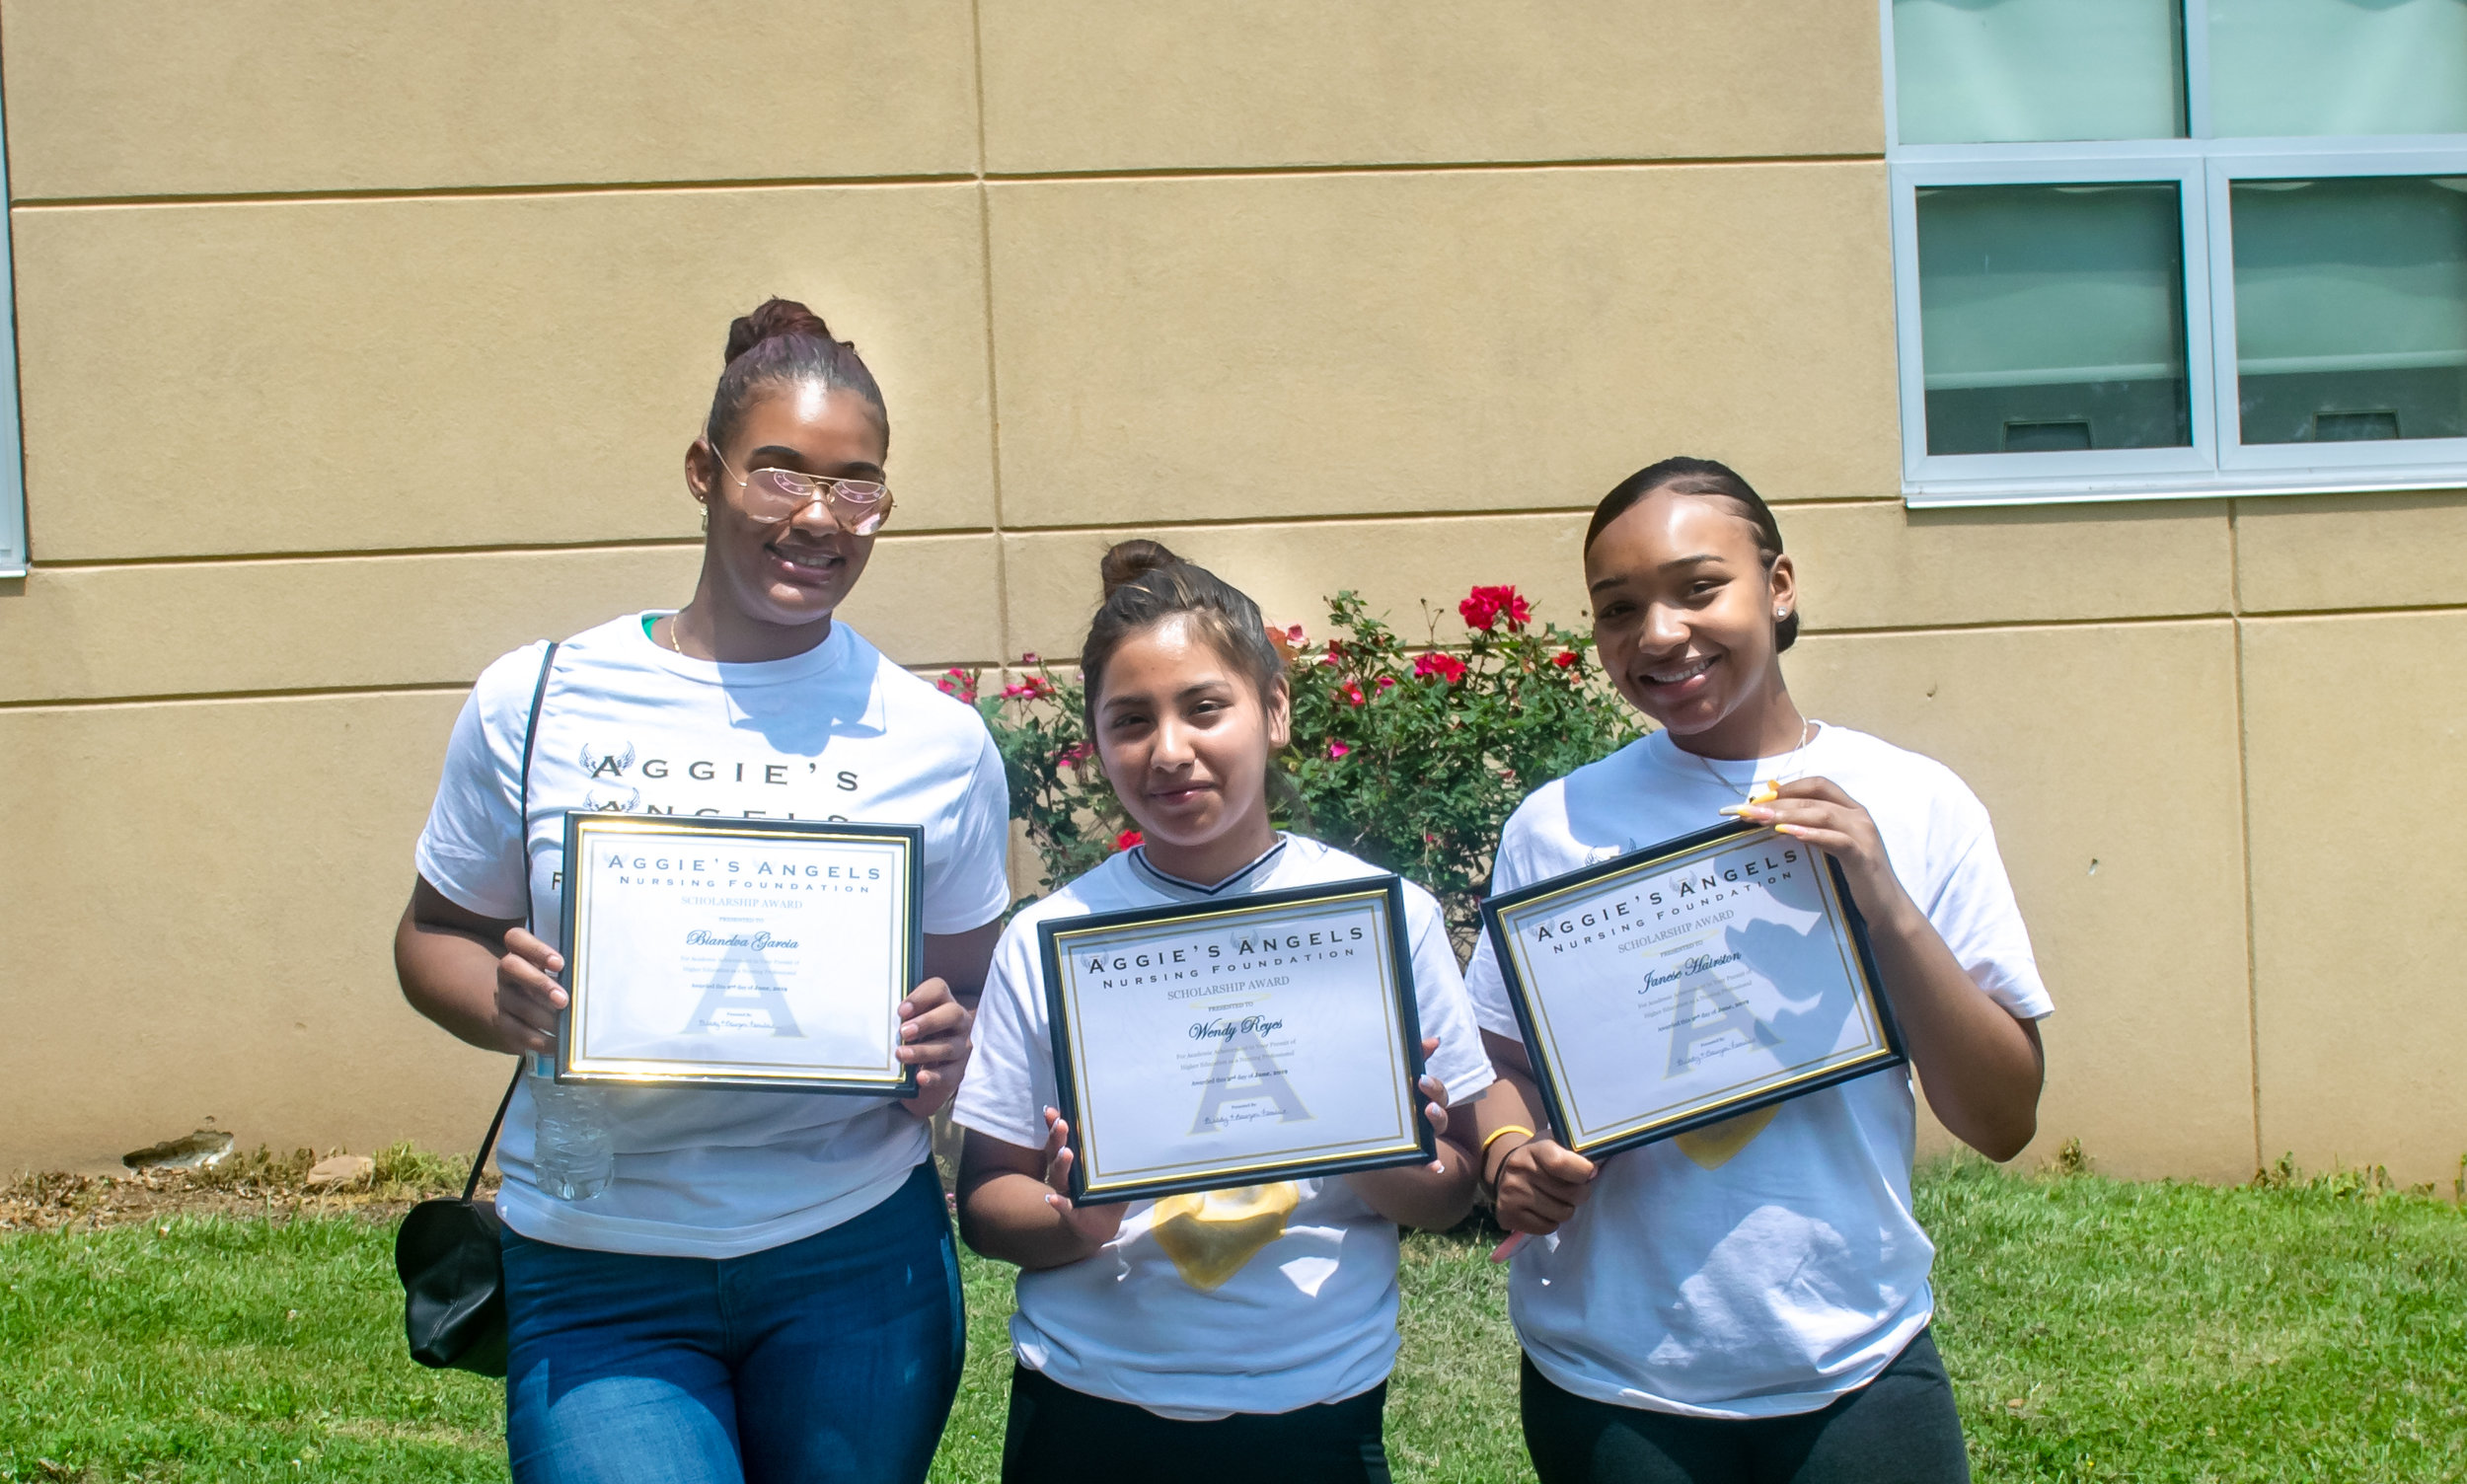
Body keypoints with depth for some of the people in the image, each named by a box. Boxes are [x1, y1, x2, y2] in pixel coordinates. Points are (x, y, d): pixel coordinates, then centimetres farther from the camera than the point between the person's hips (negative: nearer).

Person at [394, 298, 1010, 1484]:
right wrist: (506, 1004, -13)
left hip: (858, 1257, 1)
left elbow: (973, 998, 9)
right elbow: (434, 938, 9)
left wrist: (945, 1055, -14)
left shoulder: (937, 742, 0)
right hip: (597, 1270, -1)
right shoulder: (534, 703, 0)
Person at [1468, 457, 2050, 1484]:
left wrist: (1885, 905, -15)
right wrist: (1510, 1156, -15)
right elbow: (1504, 1062, 6)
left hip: (1857, 1366, 0)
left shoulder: (1914, 806, -3)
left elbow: (2003, 1121, -4)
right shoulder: (1560, 825, -2)